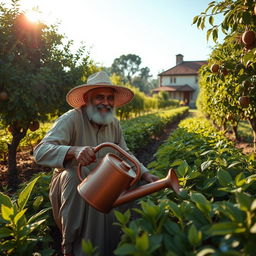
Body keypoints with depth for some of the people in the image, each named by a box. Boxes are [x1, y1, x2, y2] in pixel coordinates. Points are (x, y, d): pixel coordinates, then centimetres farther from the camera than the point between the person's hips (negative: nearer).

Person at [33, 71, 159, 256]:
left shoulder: (114, 124, 1)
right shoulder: (72, 119, -19)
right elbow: (40, 152, -30)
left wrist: (145, 174, -8)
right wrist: (74, 150, -49)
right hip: (71, 185, -5)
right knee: (75, 175, -35)